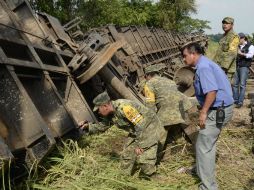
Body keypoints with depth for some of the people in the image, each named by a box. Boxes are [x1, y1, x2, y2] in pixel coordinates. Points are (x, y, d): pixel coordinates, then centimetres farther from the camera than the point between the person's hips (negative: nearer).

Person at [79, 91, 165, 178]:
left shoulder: (123, 108, -32)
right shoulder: (110, 114, -2)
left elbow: (140, 125, -30)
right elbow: (103, 126, 15)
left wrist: (138, 145, -24)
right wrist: (89, 126, 0)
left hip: (149, 127, -9)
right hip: (136, 132, 9)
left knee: (144, 159, -15)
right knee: (127, 155, 9)